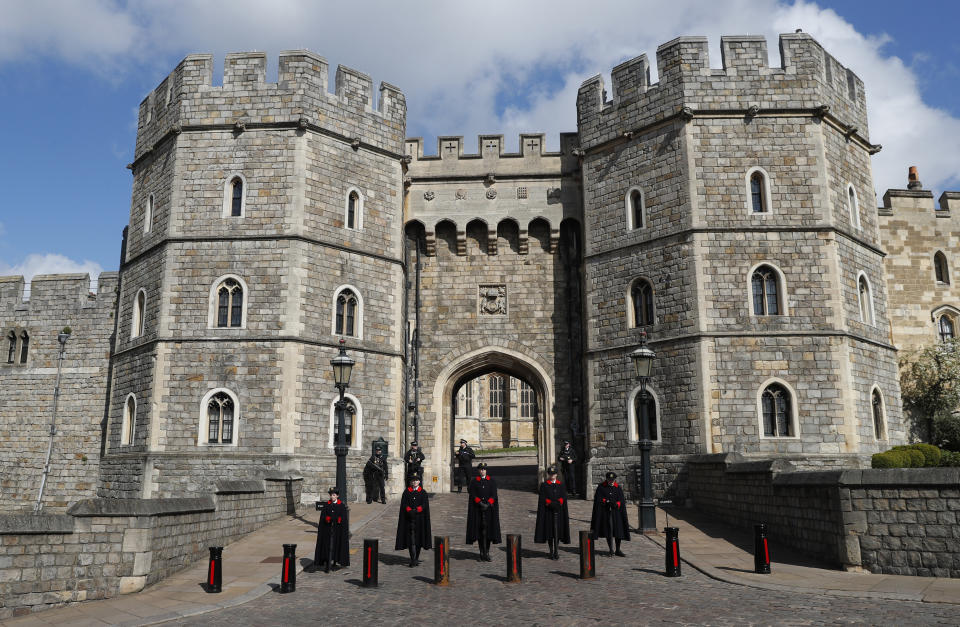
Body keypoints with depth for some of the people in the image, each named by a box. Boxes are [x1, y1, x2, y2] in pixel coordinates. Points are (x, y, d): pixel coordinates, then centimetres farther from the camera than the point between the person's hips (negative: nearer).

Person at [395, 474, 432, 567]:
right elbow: (404, 504, -1)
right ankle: (412, 559, -8)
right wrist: (410, 511, -18)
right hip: (409, 518, -1)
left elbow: (425, 504, -3)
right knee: (411, 538, -6)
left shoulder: (423, 492, 6)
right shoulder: (406, 492, 7)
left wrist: (416, 511, -16)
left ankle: (417, 558, 20)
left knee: (419, 537, 6)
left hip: (419, 518, 1)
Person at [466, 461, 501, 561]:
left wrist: (487, 504, -13)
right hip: (477, 509, 0)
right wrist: (481, 504, -16)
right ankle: (482, 552, 7)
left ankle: (487, 552, 1)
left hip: (489, 508, 0)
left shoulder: (492, 481, 7)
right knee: (480, 530, -1)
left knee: (488, 529, -4)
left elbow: (493, 495, 1)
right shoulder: (474, 482, 5)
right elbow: (473, 495, -3)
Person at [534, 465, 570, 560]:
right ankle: (551, 552, 10)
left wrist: (556, 503, -15)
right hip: (548, 512, -1)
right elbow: (543, 499, -3)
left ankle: (556, 551, 4)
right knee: (549, 531, 2)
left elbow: (563, 498, 1)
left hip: (558, 511, 1)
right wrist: (551, 504, -16)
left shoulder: (561, 485, 9)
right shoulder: (544, 485, 3)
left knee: (557, 530, -1)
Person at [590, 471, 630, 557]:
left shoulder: (618, 488, 6)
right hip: (605, 512, -2)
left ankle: (618, 550, 13)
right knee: (609, 530, -3)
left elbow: (622, 501, 1)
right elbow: (598, 499, -4)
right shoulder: (601, 487, 1)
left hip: (616, 512, 2)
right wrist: (607, 501, -19)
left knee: (618, 530, 2)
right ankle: (611, 550, 9)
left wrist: (616, 505, -18)